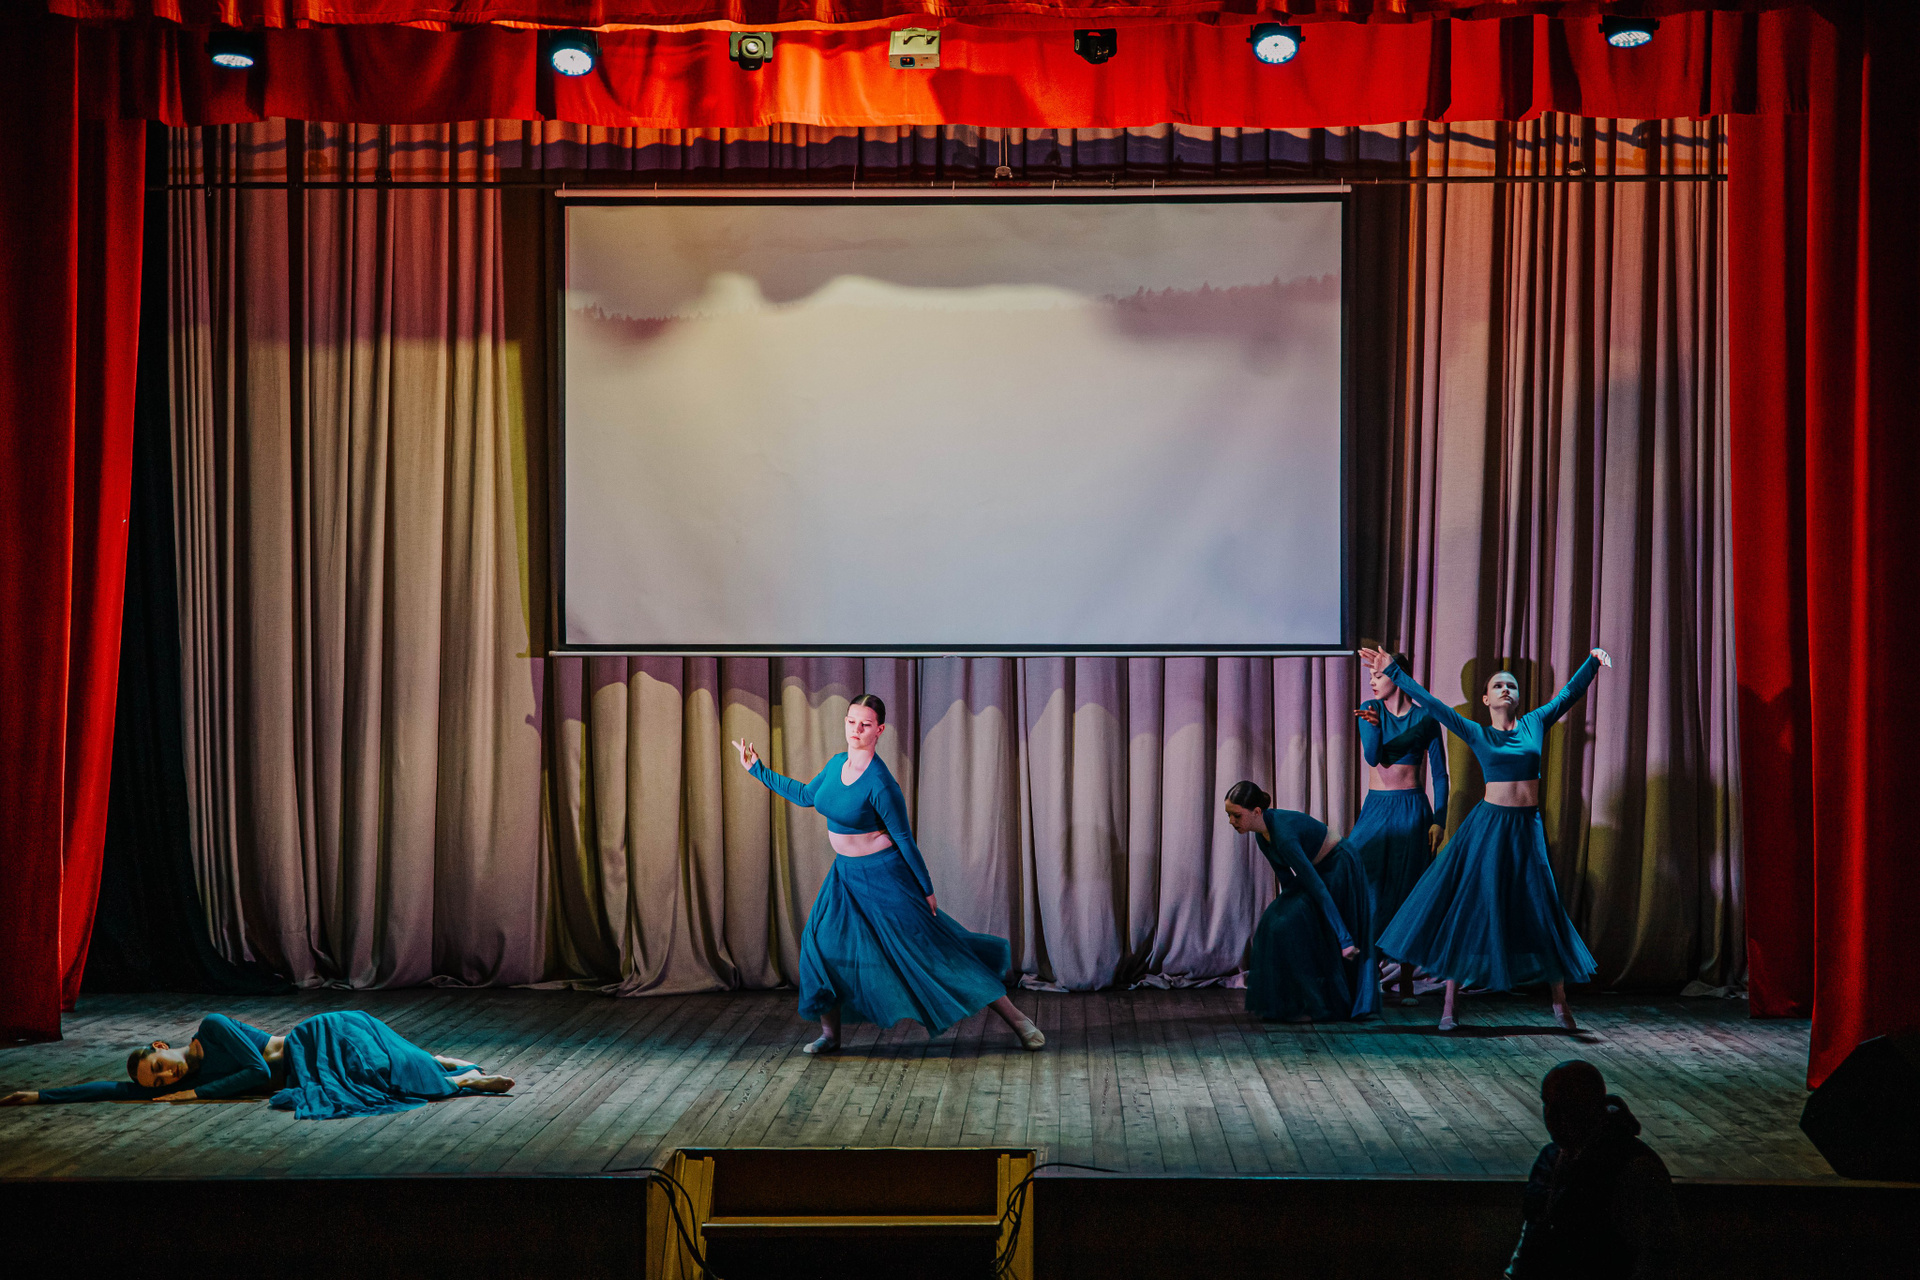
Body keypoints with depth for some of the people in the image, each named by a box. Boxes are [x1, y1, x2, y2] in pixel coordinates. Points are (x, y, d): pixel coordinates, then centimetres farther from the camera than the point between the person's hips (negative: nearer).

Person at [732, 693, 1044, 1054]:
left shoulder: (880, 783, -22)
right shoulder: (837, 764, 1)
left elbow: (904, 838, -16)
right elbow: (805, 795, 19)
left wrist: (927, 889, -10)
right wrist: (757, 769, 20)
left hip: (883, 875, -8)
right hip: (845, 873, 8)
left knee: (933, 948, -6)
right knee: (822, 939, -4)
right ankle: (830, 1033, 11)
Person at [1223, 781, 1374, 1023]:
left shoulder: (1283, 833, -32)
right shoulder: (1262, 834, -3)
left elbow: (1318, 887, -33)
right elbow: (1286, 876, 11)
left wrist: (1344, 938, -33)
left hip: (1340, 871, -9)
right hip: (1320, 871, 9)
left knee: (1289, 926, -16)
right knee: (1275, 923, 4)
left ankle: (1317, 1006, -6)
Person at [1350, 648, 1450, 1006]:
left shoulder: (1425, 718, -1)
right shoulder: (1370, 710, 4)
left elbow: (1439, 774, 2)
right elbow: (1373, 757, -10)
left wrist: (1439, 820, -6)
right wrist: (1373, 724, -28)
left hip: (1412, 809, -2)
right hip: (1376, 806, 2)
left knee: (1408, 895, 0)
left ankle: (1406, 982, 8)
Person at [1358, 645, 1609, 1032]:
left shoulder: (1535, 723, 8)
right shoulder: (1477, 734, 3)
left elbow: (1569, 693, 9)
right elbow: (1430, 703, 1)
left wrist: (1592, 662, -5)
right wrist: (1391, 670, -1)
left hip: (1528, 829, 2)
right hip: (1488, 826, -2)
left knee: (1542, 913, 4)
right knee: (1469, 910, -2)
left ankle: (1560, 1003, 16)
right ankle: (1449, 1006, 4)